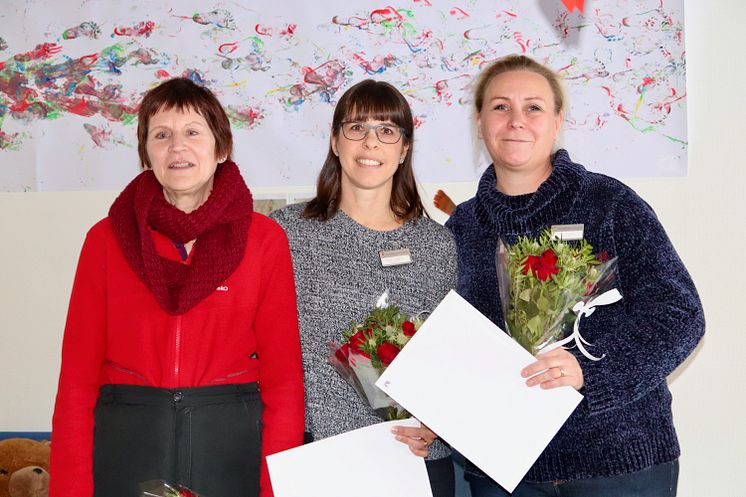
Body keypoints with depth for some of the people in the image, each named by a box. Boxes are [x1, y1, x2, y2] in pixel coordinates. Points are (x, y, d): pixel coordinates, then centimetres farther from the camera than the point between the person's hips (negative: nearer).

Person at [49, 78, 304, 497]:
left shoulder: (265, 239, 0)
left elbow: (283, 375, -1)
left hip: (232, 442, 0)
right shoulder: (106, 240, 3)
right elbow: (79, 374, 2)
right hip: (124, 440, 1)